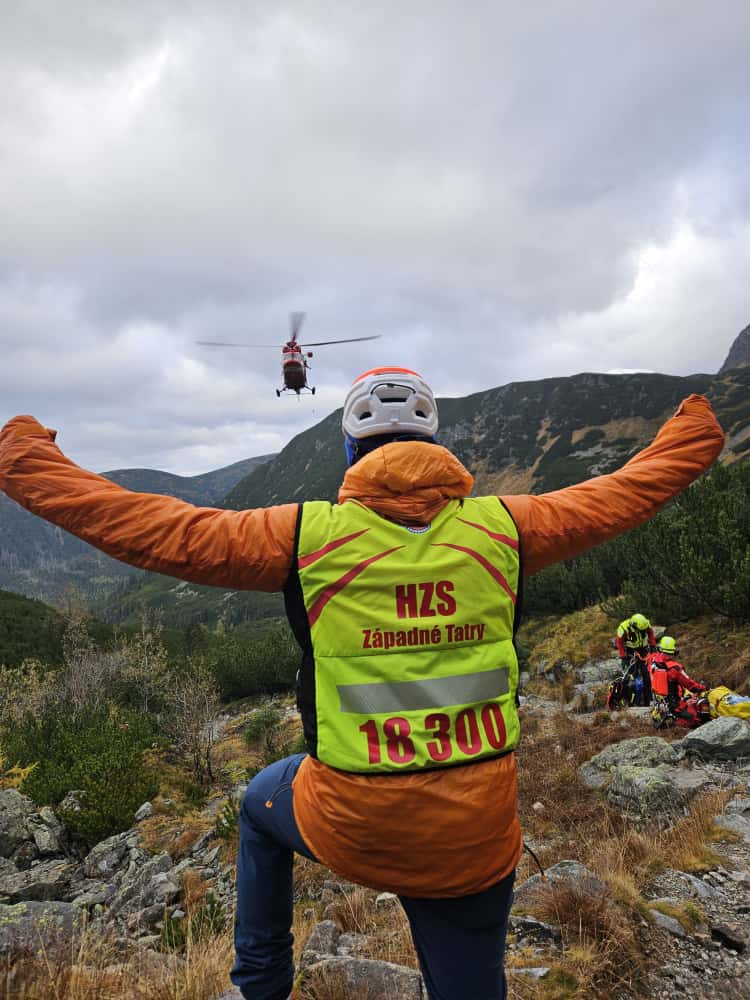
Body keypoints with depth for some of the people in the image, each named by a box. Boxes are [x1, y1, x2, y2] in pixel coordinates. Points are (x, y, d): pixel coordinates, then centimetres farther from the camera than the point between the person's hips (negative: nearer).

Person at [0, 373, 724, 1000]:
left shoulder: (310, 535, -14)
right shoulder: (500, 527, -7)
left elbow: (144, 526, -8)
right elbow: (629, 492, 8)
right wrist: (697, 431, 27)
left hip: (347, 827, -1)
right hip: (477, 839, 2)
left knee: (261, 802, 33)